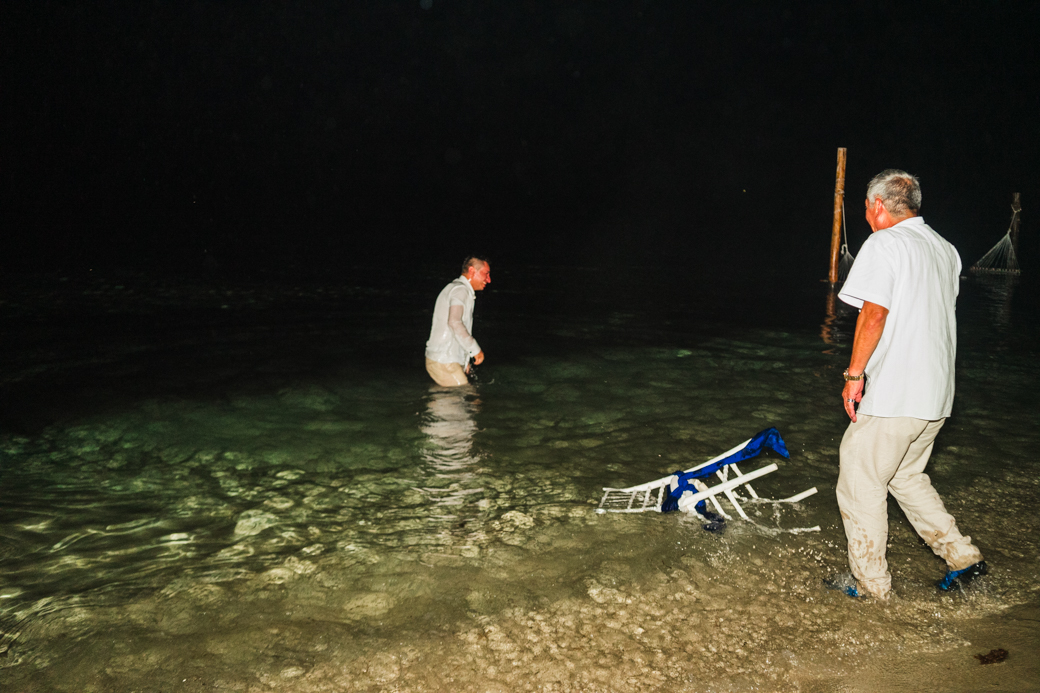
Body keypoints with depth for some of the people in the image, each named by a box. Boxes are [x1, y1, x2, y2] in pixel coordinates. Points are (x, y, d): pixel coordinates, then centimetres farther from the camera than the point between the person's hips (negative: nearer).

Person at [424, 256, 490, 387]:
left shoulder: (453, 288, 21)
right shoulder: (460, 290, -13)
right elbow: (454, 322, -29)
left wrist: (464, 361, 22)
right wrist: (475, 349, -21)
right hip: (444, 363, -10)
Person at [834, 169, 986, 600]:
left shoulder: (883, 245, -11)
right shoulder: (946, 250, 12)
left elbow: (874, 313, -19)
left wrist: (854, 374, -15)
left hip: (891, 393, -8)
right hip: (937, 393, 9)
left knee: (861, 484, 4)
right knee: (906, 476, 24)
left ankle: (871, 585, 12)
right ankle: (963, 556, 24)